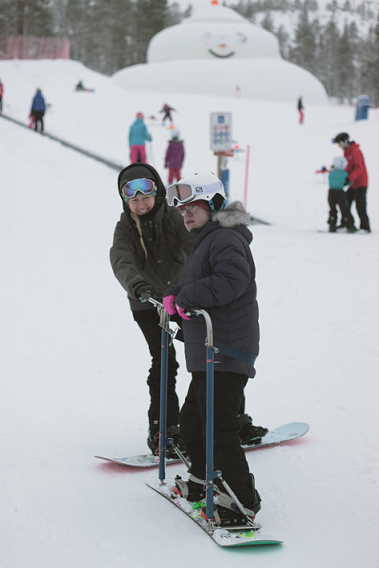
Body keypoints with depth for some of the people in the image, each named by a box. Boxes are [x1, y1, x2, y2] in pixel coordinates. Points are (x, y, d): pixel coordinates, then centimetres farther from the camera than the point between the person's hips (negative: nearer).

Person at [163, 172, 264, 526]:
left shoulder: (226, 239, -13)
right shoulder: (204, 241, 21)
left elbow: (232, 279, -28)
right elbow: (194, 283, 28)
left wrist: (188, 296, -20)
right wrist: (174, 295, 7)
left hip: (227, 353, -11)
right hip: (207, 355, 11)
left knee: (219, 426, -11)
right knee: (191, 418, 21)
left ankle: (241, 501, -4)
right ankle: (204, 479, 38)